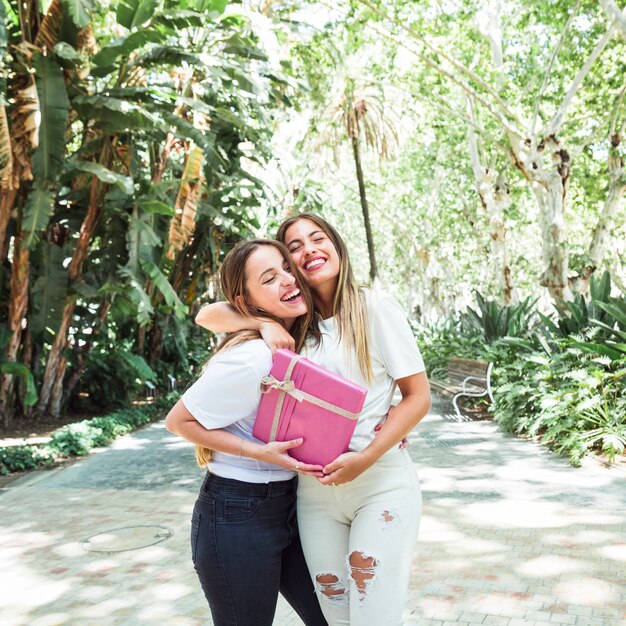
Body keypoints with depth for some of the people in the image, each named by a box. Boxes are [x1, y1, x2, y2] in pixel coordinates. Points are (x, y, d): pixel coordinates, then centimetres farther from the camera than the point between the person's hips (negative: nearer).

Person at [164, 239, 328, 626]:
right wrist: (260, 452, -21)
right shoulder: (251, 357, -24)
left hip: (287, 506, 8)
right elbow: (179, 421, -16)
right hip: (236, 517, -8)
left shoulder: (302, 344, 2)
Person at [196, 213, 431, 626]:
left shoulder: (374, 307, -5)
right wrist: (265, 323, -16)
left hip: (381, 483, -4)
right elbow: (207, 316, 2)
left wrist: (365, 458, -16)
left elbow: (418, 396, -5)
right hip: (315, 488, 4)